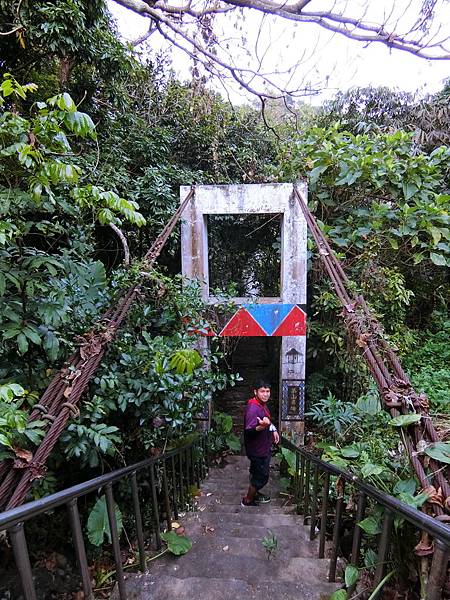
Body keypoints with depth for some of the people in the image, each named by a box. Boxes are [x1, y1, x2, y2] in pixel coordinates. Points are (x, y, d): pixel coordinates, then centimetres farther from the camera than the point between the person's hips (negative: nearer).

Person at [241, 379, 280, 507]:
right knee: (261, 476, 5)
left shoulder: (263, 405, 1)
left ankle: (254, 494, 43)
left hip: (264, 447, 9)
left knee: (257, 473, 24)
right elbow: (249, 431, -38)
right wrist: (262, 426, -54)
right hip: (257, 449, -9)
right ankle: (248, 500, 24)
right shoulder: (253, 409, -30)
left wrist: (273, 430, 10)